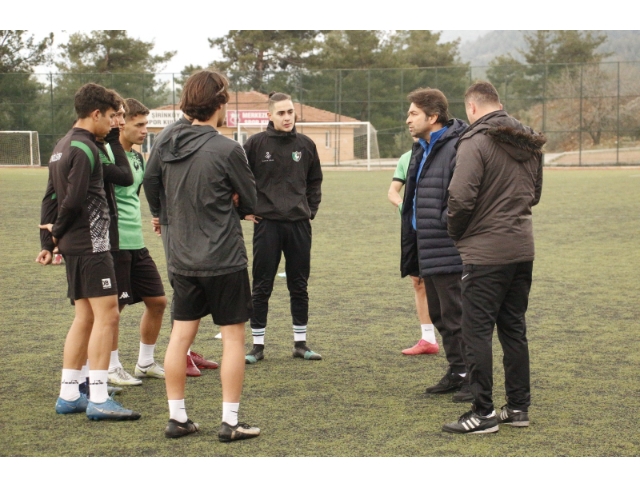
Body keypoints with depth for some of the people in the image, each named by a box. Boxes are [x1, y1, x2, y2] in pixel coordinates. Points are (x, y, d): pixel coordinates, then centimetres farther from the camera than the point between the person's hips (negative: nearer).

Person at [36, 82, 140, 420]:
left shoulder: (62, 146, 16)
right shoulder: (84, 149, -14)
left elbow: (51, 197, 18)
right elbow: (74, 199, -20)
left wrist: (48, 240, 16)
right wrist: (57, 232, -3)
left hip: (73, 245, 10)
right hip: (90, 243, -10)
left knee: (85, 318, 13)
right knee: (106, 315, -9)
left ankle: (68, 395, 16)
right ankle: (98, 400, -11)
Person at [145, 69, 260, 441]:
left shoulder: (166, 145, 1)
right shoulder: (227, 149, -15)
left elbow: (152, 195, 12)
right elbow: (251, 203, -5)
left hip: (182, 260, 5)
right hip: (225, 260, -5)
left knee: (181, 336, 11)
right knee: (234, 337, 4)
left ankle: (177, 417, 17)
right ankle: (230, 422, 7)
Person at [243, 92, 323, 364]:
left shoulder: (306, 145, 6)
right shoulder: (256, 144, -4)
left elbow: (315, 181, 18)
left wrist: (311, 209, 9)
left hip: (299, 224, 3)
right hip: (266, 224, -3)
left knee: (299, 286, 9)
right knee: (261, 287, 2)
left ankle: (300, 343, 18)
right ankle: (258, 346, 10)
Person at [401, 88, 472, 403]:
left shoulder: (457, 149, -16)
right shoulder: (421, 150, 16)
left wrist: (450, 223, -20)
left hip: (448, 252, -10)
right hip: (427, 251, 10)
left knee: (456, 316, -4)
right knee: (439, 316, 17)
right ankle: (456, 372, 27)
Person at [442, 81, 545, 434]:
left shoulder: (475, 142, -13)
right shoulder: (530, 144, 11)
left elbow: (461, 197, -19)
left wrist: (456, 232, -2)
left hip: (485, 252, -7)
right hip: (522, 249, 8)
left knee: (477, 332, -1)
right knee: (514, 329, 14)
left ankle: (483, 413, 0)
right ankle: (518, 407, 19)